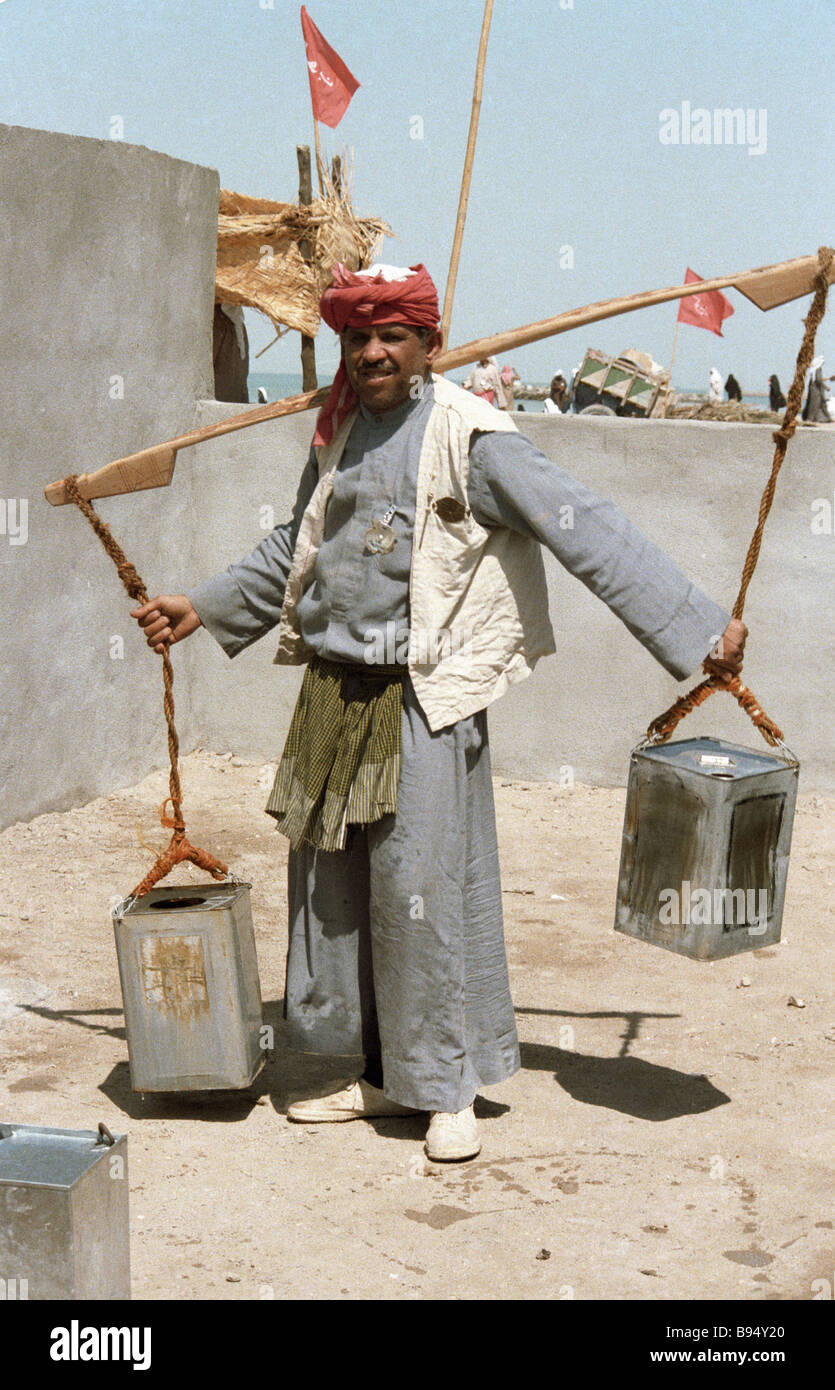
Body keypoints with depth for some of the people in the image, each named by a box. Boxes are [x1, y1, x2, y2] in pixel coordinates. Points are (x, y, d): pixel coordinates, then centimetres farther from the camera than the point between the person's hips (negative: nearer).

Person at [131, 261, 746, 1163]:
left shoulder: (470, 438, -10)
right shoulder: (337, 436, 12)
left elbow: (588, 535, -15)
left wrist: (700, 628, -20)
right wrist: (203, 608, 32)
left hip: (422, 703, -7)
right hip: (334, 693, 7)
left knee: (425, 892, -5)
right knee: (332, 889, 12)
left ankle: (449, 1091, 13)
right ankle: (380, 1076, 27)